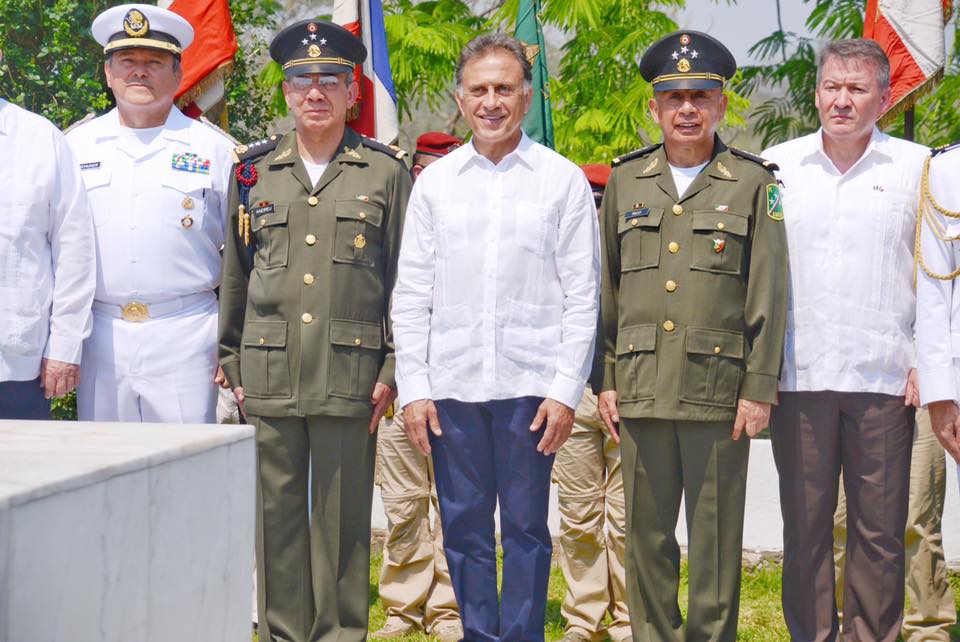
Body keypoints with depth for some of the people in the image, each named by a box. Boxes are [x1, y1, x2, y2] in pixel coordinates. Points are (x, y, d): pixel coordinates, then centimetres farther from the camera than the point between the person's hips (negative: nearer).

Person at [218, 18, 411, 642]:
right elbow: (234, 274, 15)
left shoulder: (387, 171, 5)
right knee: (277, 510, 6)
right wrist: (231, 361, 11)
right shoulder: (254, 169, 11)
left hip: (350, 375, -2)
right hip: (269, 375, 2)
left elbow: (407, 279, 4)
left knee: (343, 514, 2)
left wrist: (394, 369, -2)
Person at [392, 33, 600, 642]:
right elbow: (412, 294, 7)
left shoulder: (563, 180, 2)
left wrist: (566, 389, -6)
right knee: (464, 525, 7)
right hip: (451, 385, 2)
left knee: (526, 526, 3)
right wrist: (413, 387, 1)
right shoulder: (435, 182, 8)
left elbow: (582, 294, 0)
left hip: (529, 384, -2)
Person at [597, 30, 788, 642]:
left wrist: (759, 387, -6)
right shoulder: (626, 180, 12)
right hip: (641, 387, 3)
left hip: (719, 388, -2)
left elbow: (769, 293, 0)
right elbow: (607, 288, 13)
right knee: (647, 531, 8)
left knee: (717, 535, 2)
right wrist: (605, 378, 7)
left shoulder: (753, 182, 3)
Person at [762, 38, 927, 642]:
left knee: (880, 528, 3)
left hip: (883, 380, -1)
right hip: (798, 376, 1)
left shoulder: (916, 167, 4)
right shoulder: (778, 165, 7)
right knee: (804, 523, 7)